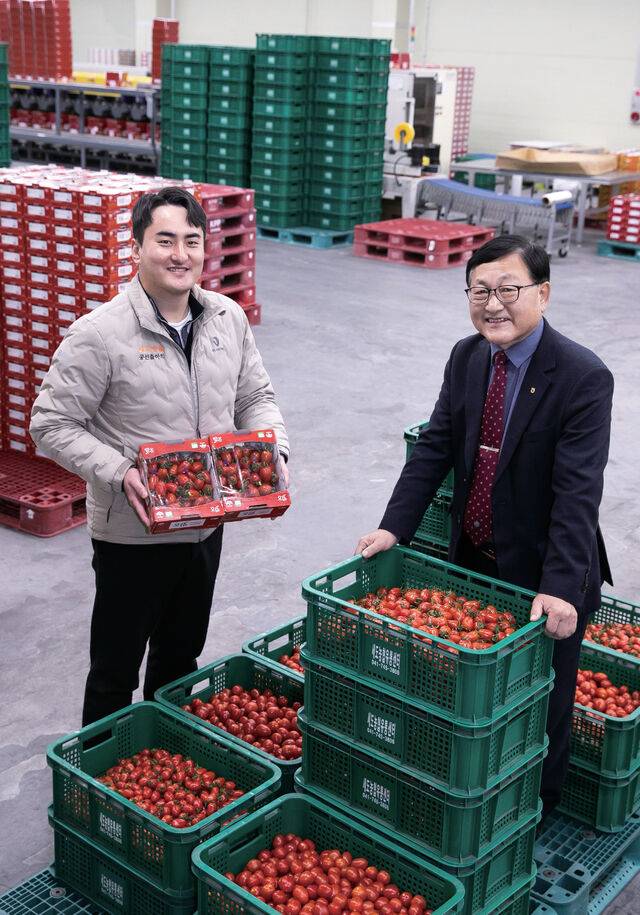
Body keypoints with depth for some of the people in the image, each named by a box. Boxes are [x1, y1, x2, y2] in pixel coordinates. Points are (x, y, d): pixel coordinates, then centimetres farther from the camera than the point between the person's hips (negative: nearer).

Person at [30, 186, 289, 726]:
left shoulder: (229, 319, 0)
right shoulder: (101, 333, -18)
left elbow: (255, 396, 11)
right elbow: (52, 425, -15)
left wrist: (274, 449, -7)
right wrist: (119, 473, -27)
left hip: (206, 525, 6)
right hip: (132, 535, -5)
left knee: (181, 661, 24)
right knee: (115, 673, 10)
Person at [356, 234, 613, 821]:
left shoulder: (583, 378, -20)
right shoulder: (467, 358, 0)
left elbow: (578, 491, -26)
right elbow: (435, 447, 1)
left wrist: (561, 586, -32)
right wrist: (396, 527, -8)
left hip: (541, 578, -5)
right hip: (473, 563, 5)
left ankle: (534, 813, 38)